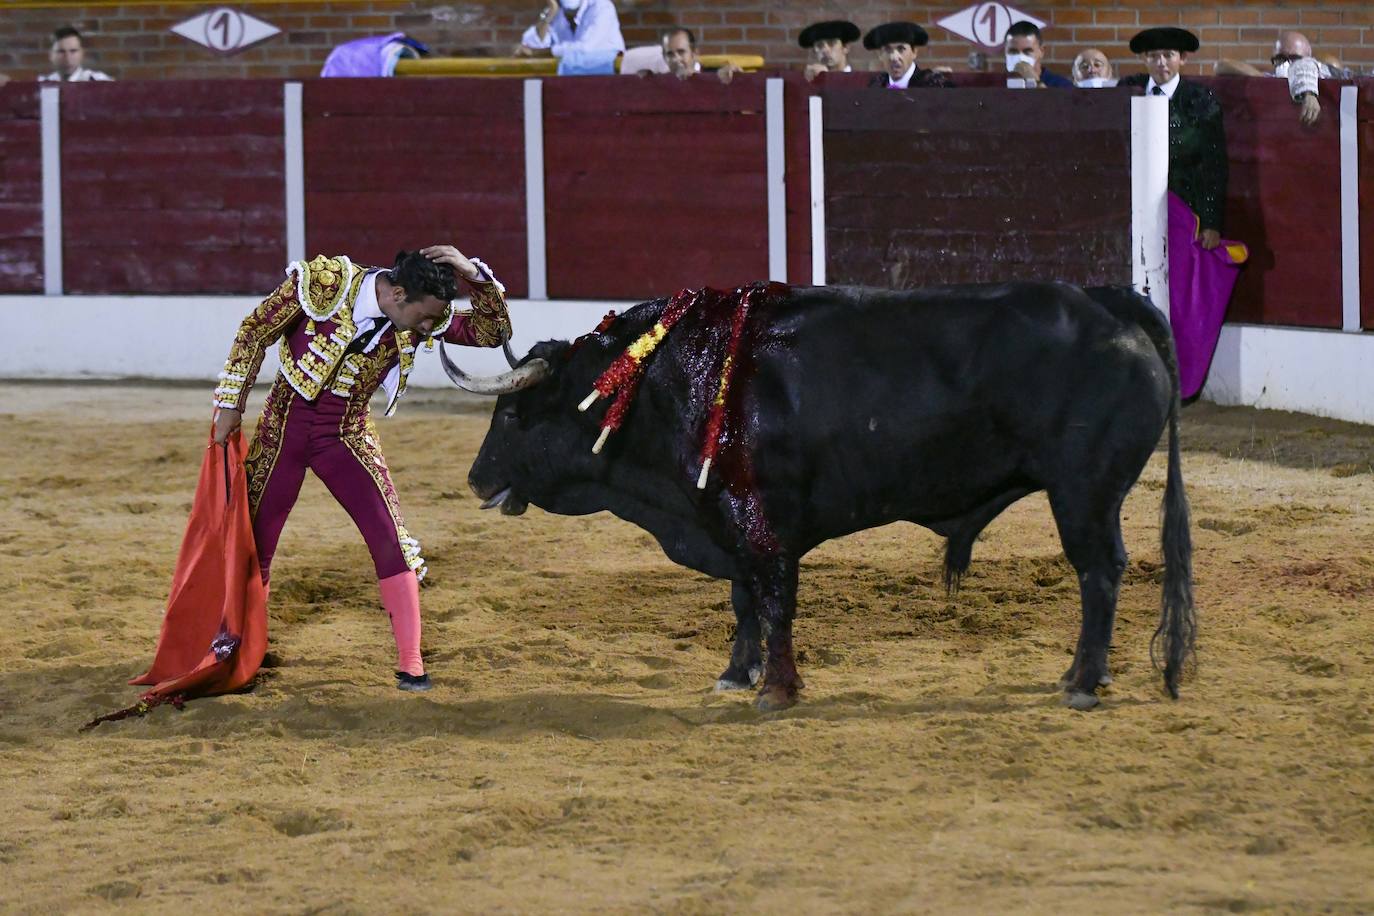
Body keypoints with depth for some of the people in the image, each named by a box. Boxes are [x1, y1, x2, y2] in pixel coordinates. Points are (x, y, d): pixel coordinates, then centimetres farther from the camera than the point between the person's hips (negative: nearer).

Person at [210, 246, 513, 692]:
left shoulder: (421, 318, -11)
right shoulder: (322, 283, -21)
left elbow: (493, 332, -11)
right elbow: (256, 331, -10)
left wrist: (474, 275, -27)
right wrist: (231, 403, -8)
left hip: (347, 436, 2)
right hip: (284, 425, -1)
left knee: (390, 539, -12)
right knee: (253, 540, 7)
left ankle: (410, 666, -6)